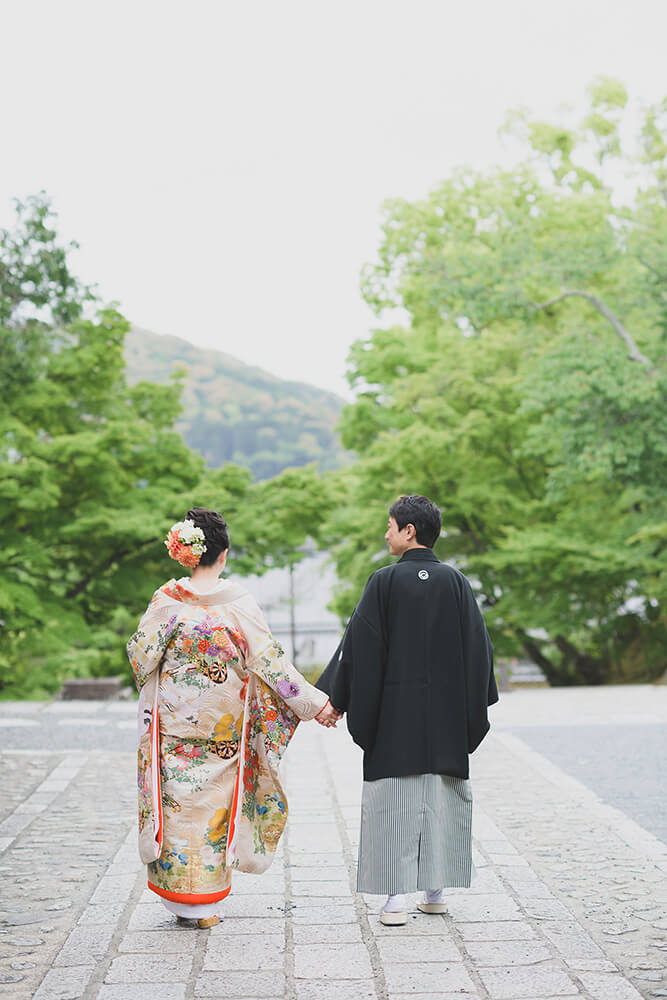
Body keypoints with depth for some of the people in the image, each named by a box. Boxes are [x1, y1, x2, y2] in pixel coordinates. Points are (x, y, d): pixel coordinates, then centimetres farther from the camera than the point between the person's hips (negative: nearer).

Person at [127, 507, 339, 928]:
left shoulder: (168, 600, -8)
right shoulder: (240, 602, -8)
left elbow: (140, 654, -2)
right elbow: (270, 660, -7)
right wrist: (314, 702, 0)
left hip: (175, 722, 0)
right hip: (224, 724, 0)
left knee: (180, 802, 8)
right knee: (216, 799, 11)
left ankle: (185, 897, 11)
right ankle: (209, 903, 16)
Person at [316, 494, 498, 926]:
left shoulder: (385, 581, -8)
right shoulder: (456, 581, 1)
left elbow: (360, 646, -8)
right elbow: (479, 647, 4)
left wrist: (336, 698, 0)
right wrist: (476, 708, 13)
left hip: (395, 711, -3)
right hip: (447, 713, 3)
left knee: (394, 802, 2)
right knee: (442, 799, 12)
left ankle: (397, 897, 0)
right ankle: (435, 891, 16)